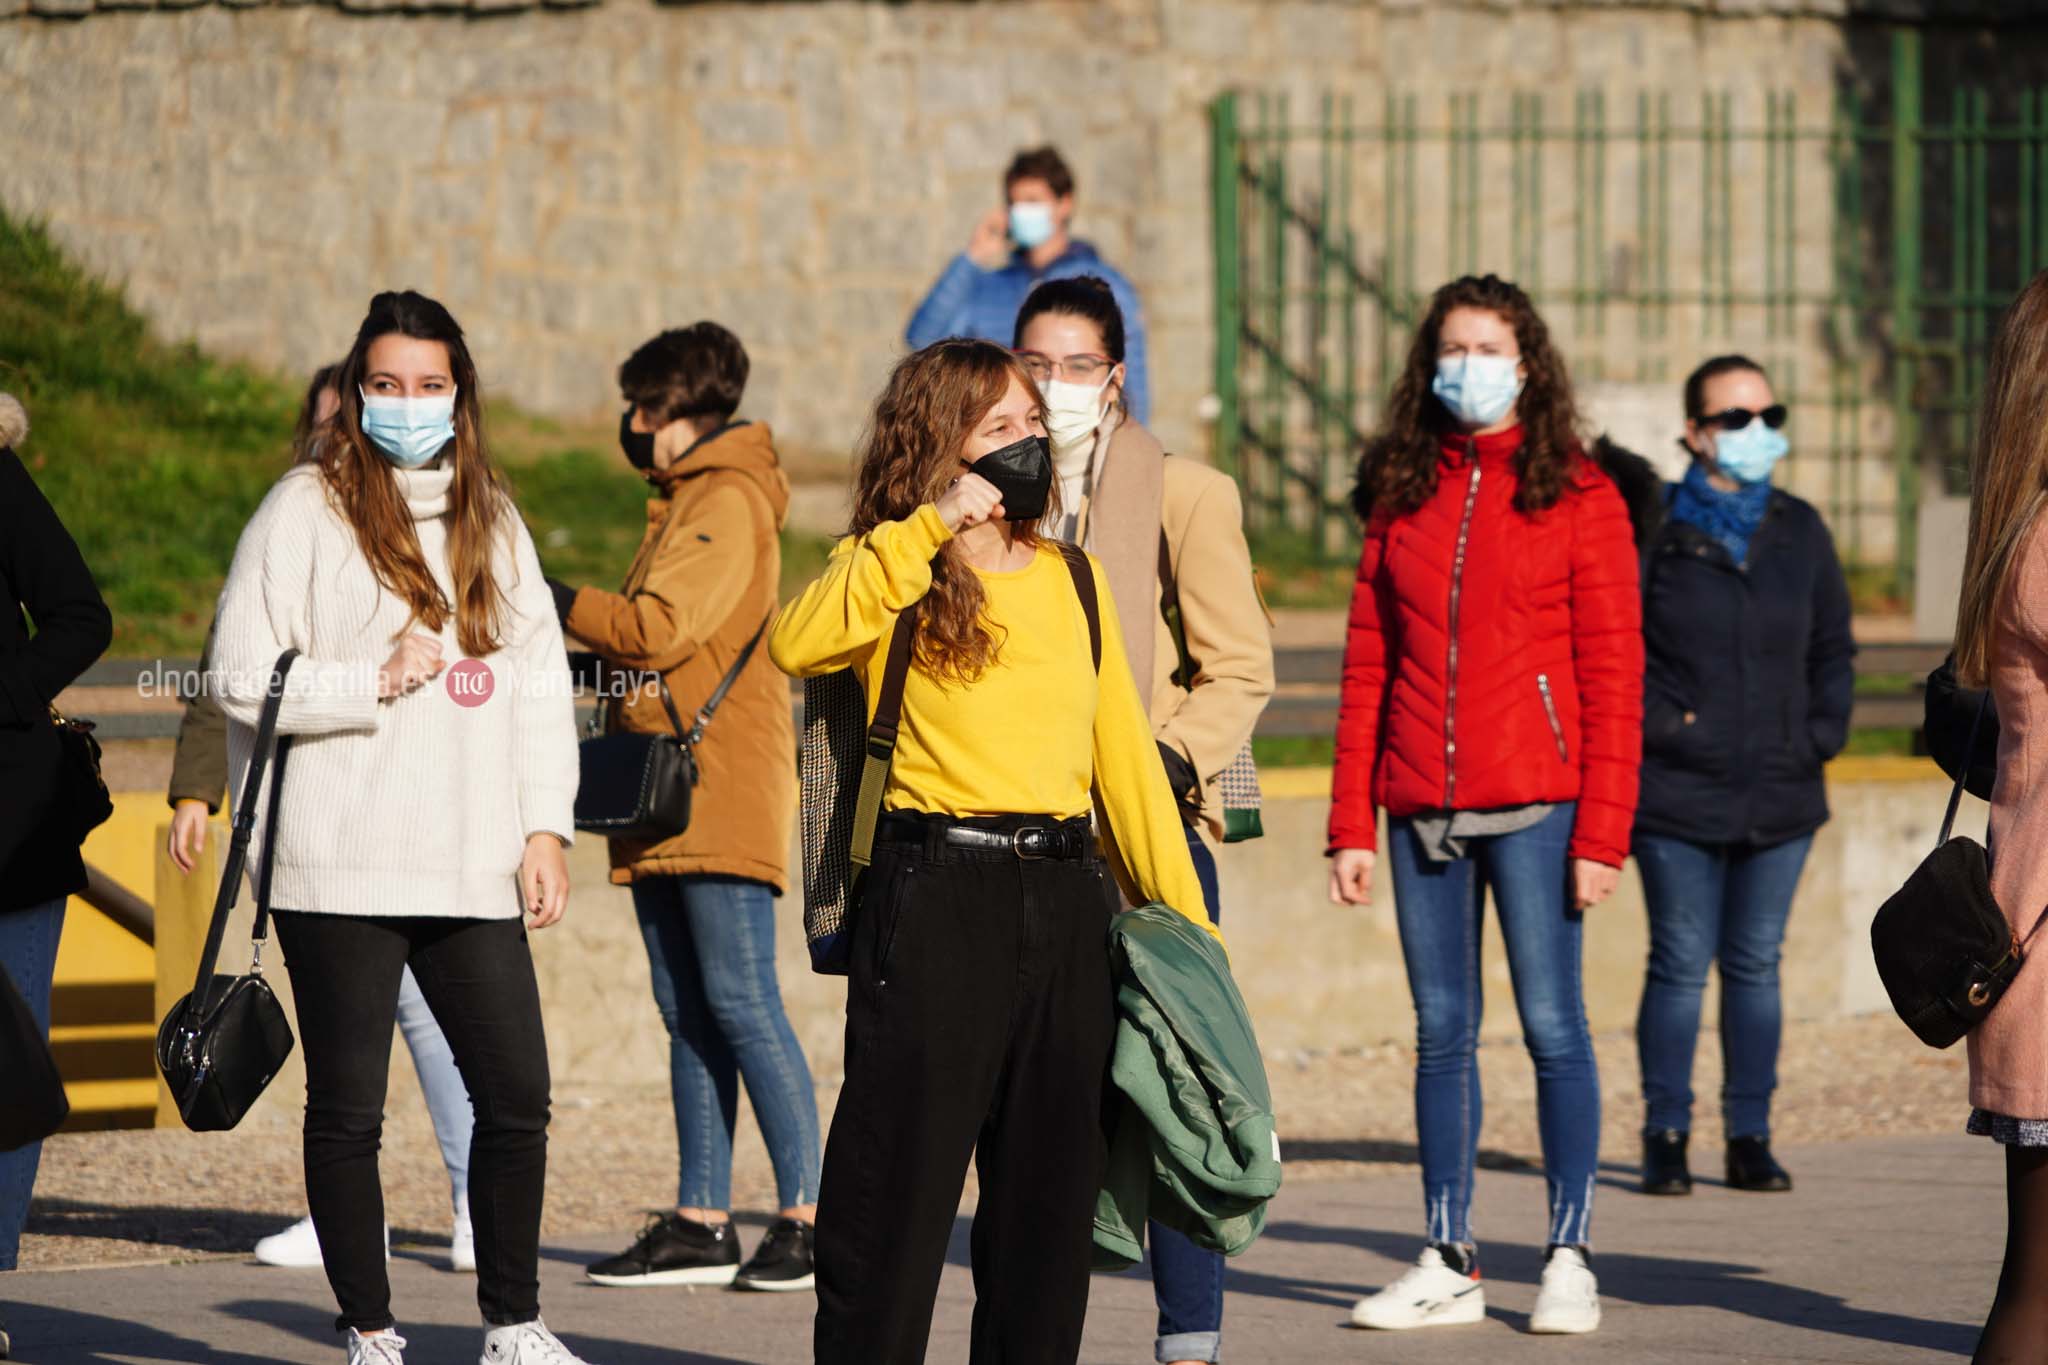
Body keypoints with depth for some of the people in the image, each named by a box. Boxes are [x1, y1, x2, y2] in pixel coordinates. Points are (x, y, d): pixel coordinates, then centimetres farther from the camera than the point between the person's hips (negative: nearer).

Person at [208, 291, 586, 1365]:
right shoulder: (304, 511, -1)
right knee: (348, 1109, 1)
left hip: (473, 868, 4)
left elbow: (540, 680, 15)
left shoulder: (492, 524, 15)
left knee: (516, 1096, 2)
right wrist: (373, 682, -14)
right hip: (341, 871, -4)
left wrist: (544, 827, 7)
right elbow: (241, 678, -5)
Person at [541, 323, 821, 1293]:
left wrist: (548, 603, -9)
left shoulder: (729, 500, -8)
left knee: (739, 1003, -12)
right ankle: (700, 1225, 9)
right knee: (687, 1013, 8)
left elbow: (659, 627, -17)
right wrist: (572, 648, 8)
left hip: (722, 794, -10)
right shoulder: (683, 501, 22)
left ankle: (807, 1215, -11)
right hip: (665, 799, 10)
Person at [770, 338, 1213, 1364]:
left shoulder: (1073, 580, 14)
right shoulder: (896, 579, -1)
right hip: (932, 895, -5)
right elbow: (797, 643, -23)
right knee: (900, 1171, -3)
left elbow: (1122, 752, 15)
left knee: (1052, 1180, 9)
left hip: (1065, 900, 5)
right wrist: (929, 527, -21)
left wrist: (1181, 916, 11)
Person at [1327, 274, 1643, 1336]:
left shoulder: (1578, 498, 0)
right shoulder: (1402, 495, 10)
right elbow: (1367, 665, 10)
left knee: (1552, 1024, -4)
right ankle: (1449, 1264, 11)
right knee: (1441, 1033, 6)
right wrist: (1350, 823, 4)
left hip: (1533, 800, -4)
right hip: (1421, 808, 4)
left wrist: (1601, 834, -10)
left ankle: (1570, 1258, 3)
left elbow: (1613, 678, -3)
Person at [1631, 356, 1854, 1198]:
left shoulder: (1800, 533, 9)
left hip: (1781, 795, 4)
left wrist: (1823, 734, 5)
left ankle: (1750, 1139, 14)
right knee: (1681, 963, -2)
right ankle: (1666, 1142, 5)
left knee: (1756, 964, 8)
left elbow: (1833, 649, 18)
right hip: (1678, 795, -4)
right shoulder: (1656, 529, -4)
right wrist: (1656, 724, -11)